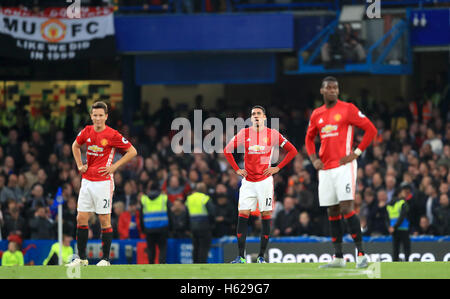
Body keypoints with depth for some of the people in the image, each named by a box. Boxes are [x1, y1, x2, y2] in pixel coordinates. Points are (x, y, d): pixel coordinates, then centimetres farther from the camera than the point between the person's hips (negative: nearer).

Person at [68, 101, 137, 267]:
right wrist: (79, 165, 14)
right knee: (81, 219, 3)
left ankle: (105, 258, 5)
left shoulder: (112, 135, -9)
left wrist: (114, 166, -7)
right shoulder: (86, 132, 6)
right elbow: (75, 146, 27)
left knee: (104, 220, -2)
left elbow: (132, 151, -3)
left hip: (103, 182, -5)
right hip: (87, 181, 5)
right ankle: (81, 258, 10)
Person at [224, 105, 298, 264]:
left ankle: (261, 256, 4)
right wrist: (237, 169, 6)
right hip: (248, 182, 1)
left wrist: (277, 168, -2)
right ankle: (241, 256, -3)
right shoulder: (244, 133, 4)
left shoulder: (272, 134, -1)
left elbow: (292, 151, 5)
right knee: (242, 216, -6)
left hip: (265, 180, -1)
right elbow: (227, 150, 14)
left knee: (266, 217, -1)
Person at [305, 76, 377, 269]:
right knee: (332, 212, 7)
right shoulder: (317, 114, 12)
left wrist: (356, 153, -8)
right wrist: (314, 159, 9)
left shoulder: (348, 109, -4)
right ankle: (338, 258, 11)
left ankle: (361, 254, -12)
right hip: (325, 169, 6)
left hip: (344, 165, -6)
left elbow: (371, 130, -3)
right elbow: (309, 138, 25)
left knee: (346, 208, -15)